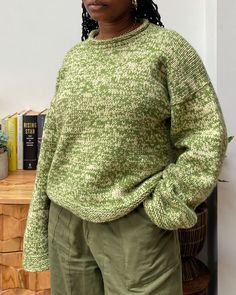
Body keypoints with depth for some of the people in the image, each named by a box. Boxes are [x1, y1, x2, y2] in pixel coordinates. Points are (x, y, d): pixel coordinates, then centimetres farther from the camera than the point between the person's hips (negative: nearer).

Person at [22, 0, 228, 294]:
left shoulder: (167, 47, -4)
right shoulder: (73, 58, 9)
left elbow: (206, 136, -7)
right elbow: (51, 144, 11)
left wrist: (164, 207, -10)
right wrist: (39, 223, 11)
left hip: (136, 222, -4)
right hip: (66, 219, 5)